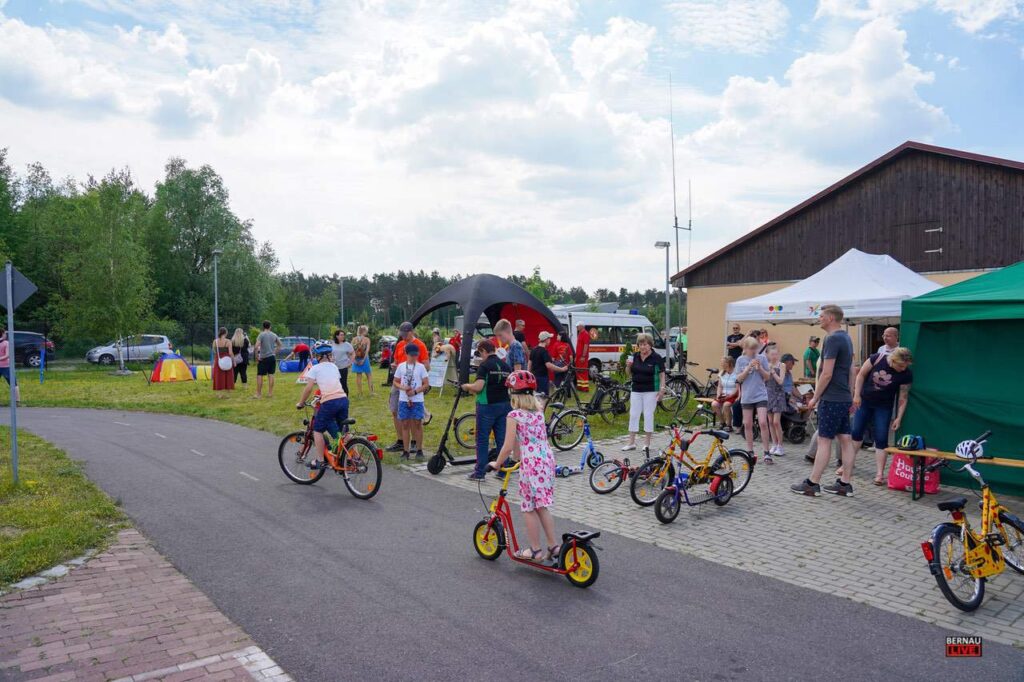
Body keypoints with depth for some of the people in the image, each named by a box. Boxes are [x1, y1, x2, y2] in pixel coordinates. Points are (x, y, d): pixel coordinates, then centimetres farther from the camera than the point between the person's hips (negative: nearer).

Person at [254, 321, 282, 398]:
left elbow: (256, 346, -19)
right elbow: (279, 344, 18)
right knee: (271, 375, 8)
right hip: (272, 357, 5)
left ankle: (258, 393, 3)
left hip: (264, 358, -5)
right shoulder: (274, 335, 6)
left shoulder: (261, 335, -10)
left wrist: (257, 357, -9)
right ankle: (270, 393, 11)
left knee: (259, 375, 2)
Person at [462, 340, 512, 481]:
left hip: (487, 406, -6)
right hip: (504, 405, 6)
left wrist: (467, 386, -3)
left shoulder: (485, 365, -12)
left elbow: (478, 387, -21)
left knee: (482, 439, 2)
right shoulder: (505, 365, 8)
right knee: (502, 439, 9)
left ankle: (479, 472, 5)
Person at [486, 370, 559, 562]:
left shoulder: (514, 415, -8)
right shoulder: (538, 412, 12)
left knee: (529, 508, 7)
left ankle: (535, 550, 15)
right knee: (542, 506, 17)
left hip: (531, 463, -7)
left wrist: (497, 464, 4)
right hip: (547, 459, 7)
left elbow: (508, 446, -11)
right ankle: (554, 546, 18)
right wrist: (519, 456, 30)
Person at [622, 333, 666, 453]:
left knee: (648, 415, 1)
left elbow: (662, 374, -4)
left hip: (651, 391, -4)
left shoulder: (656, 358, -6)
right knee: (633, 415, 5)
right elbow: (629, 373, 12)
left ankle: (647, 443, 11)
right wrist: (628, 366, -8)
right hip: (636, 390, 4)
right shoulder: (634, 357, 6)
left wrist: (662, 389, -12)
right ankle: (631, 443, 11)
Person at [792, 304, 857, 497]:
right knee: (845, 440, 8)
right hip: (844, 398, 9)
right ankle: (845, 484, 13)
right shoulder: (847, 338, 15)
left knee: (824, 440, -5)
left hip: (831, 399, -9)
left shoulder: (833, 339, -16)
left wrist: (815, 397, -11)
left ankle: (812, 484, 0)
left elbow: (827, 374, -20)